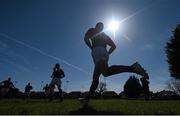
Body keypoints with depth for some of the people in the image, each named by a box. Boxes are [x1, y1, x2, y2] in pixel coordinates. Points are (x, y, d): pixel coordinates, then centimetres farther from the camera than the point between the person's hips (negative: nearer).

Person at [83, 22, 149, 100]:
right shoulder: (104, 35, 34)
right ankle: (87, 97, 5)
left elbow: (86, 38, -1)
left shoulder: (92, 30, 20)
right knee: (95, 78, 7)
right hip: (104, 53, 8)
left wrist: (91, 47, 7)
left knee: (106, 72, -34)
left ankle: (133, 67, -42)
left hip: (98, 51, -8)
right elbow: (113, 46, 27)